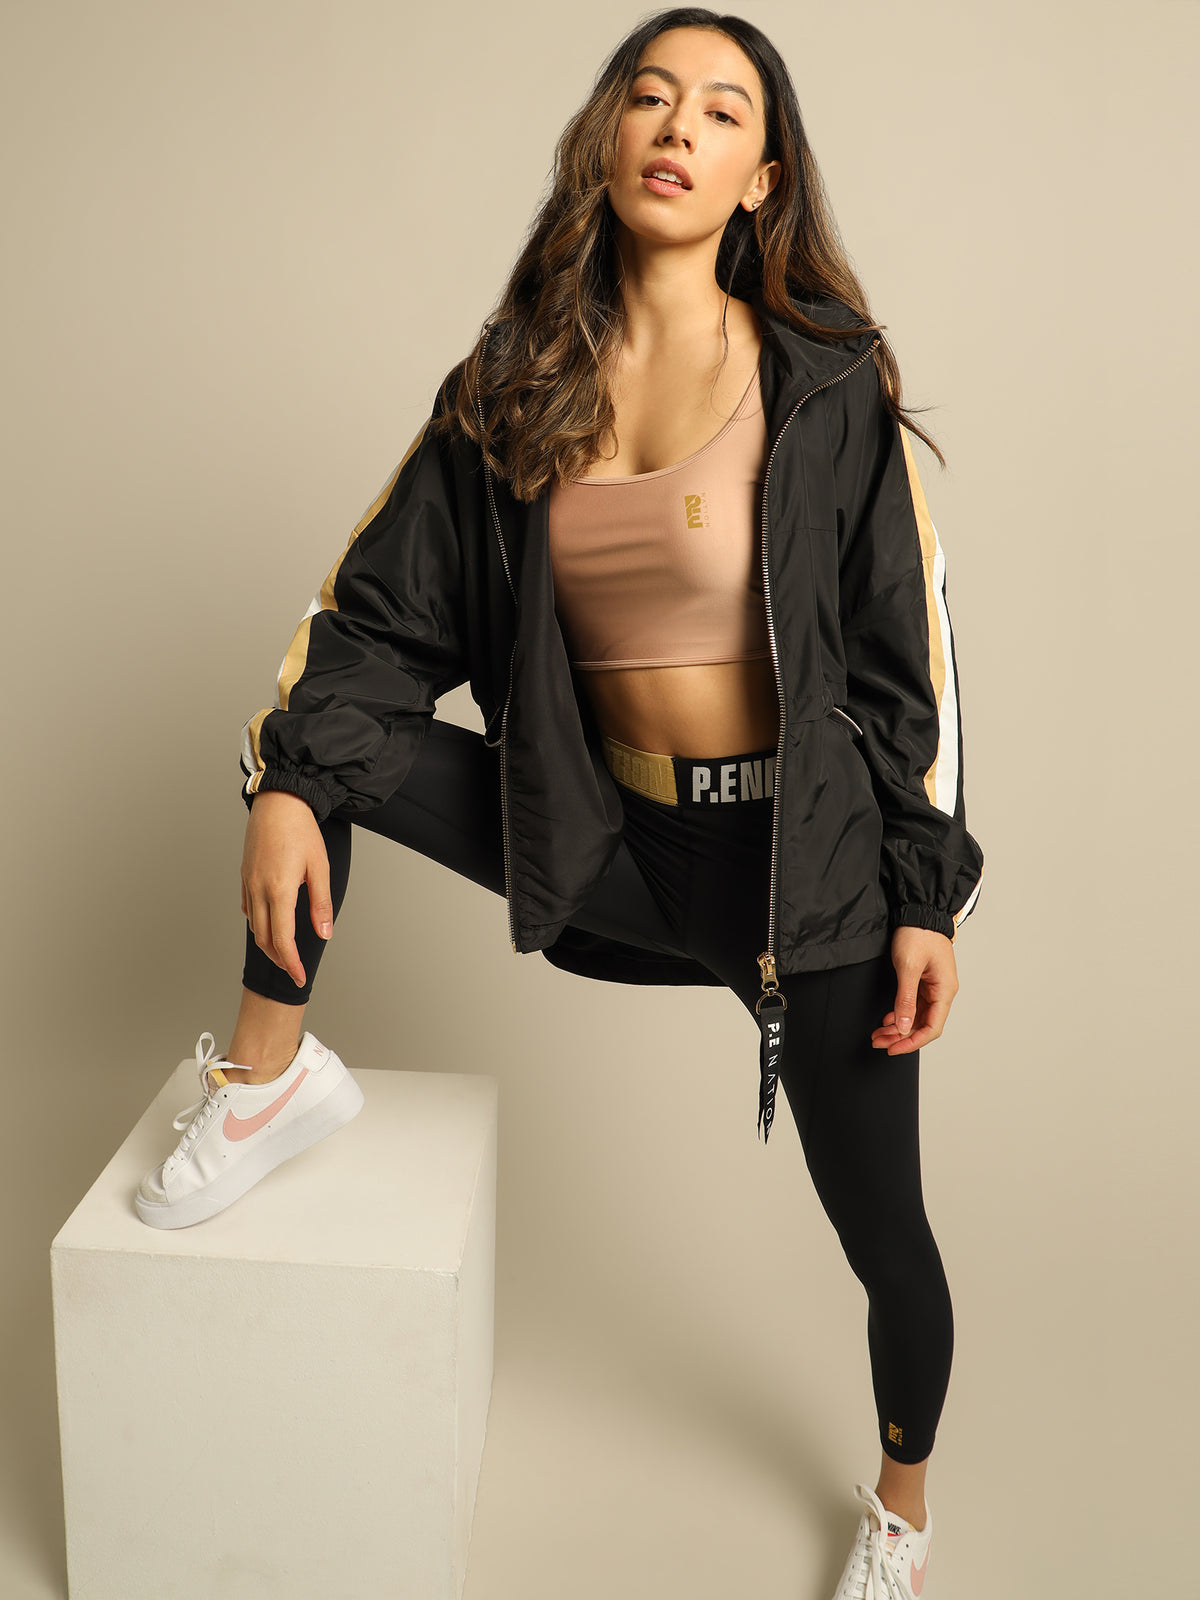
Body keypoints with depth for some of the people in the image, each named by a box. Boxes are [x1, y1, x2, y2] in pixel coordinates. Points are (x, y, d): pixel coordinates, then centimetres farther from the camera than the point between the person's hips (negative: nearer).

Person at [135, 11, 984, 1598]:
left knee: (882, 1233, 7)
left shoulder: (824, 384, -8)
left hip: (806, 858, -2)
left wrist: (928, 892, -9)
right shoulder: (512, 389, 1)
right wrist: (288, 781, -13)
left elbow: (907, 646, -7)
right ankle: (273, 1078, 8)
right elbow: (387, 605, 1)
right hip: (618, 842, 3)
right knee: (330, 743, -10)